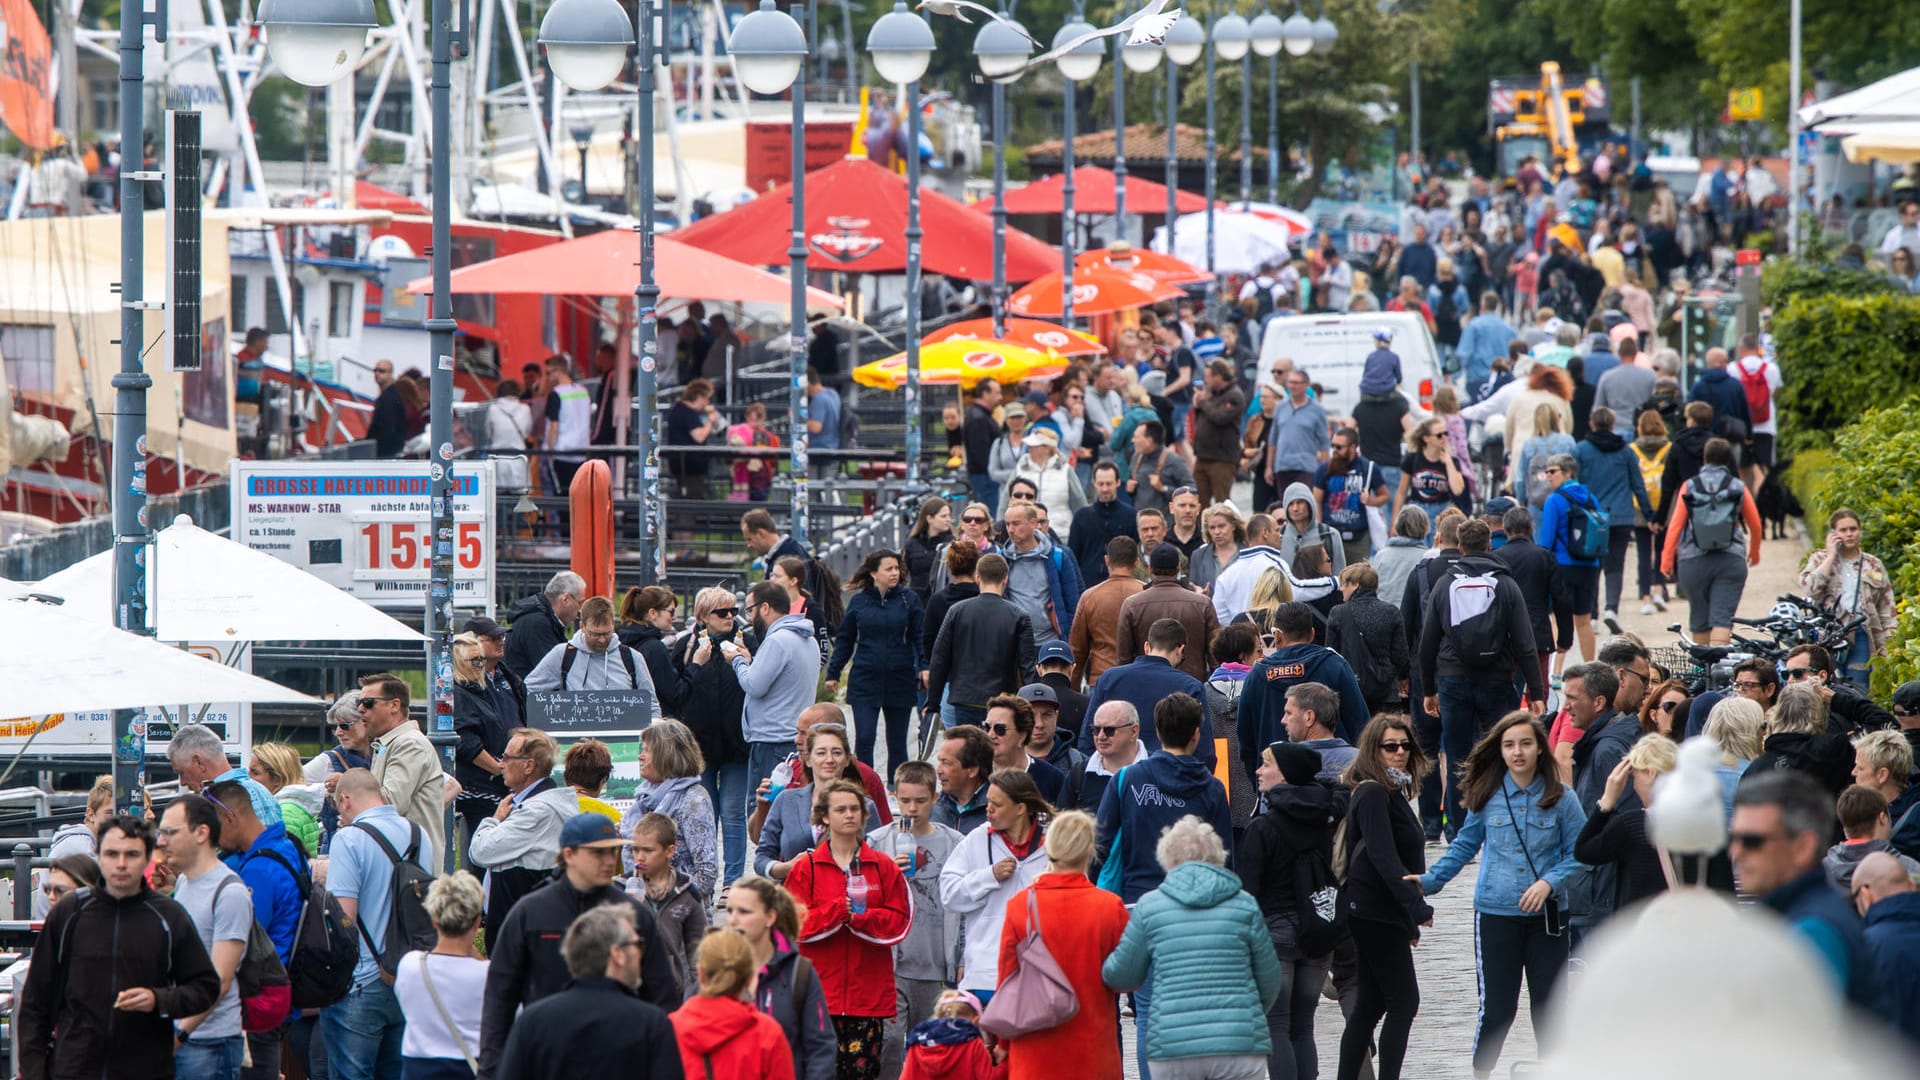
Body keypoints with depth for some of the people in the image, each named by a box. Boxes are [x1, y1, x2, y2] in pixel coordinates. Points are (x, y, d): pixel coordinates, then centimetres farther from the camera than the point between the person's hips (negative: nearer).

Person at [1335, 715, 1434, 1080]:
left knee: (1370, 1005, 12)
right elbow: (1383, 858, -24)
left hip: (1384, 913, 10)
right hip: (1375, 912, -10)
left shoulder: (1392, 792, 15)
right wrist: (1417, 906, -28)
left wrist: (1410, 922, 21)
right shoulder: (1373, 794, -15)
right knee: (1403, 1002, -10)